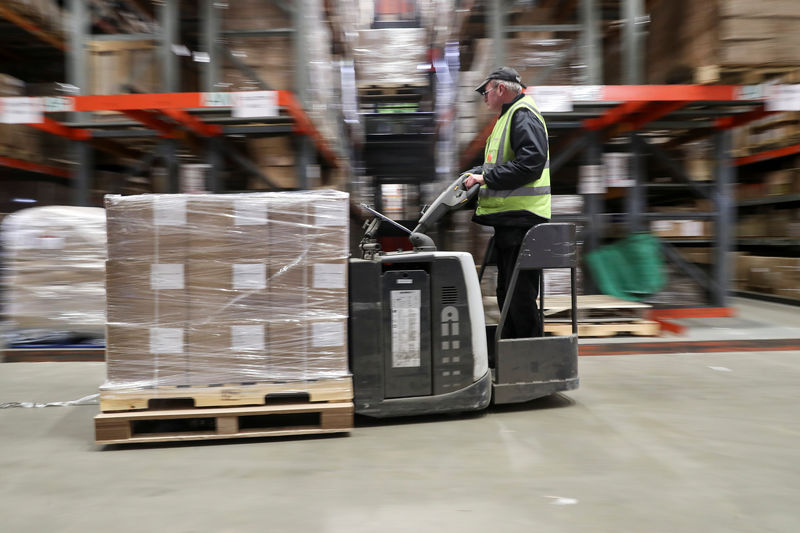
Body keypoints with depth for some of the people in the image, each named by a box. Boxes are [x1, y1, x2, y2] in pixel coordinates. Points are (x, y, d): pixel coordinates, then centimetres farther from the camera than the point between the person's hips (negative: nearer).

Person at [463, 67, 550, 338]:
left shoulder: (523, 116, -10)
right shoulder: (509, 116, 23)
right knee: (507, 292, 16)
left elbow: (530, 163, -22)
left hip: (522, 218, -11)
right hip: (508, 218, 11)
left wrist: (486, 178, -18)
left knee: (521, 293, -9)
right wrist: (475, 173, 12)